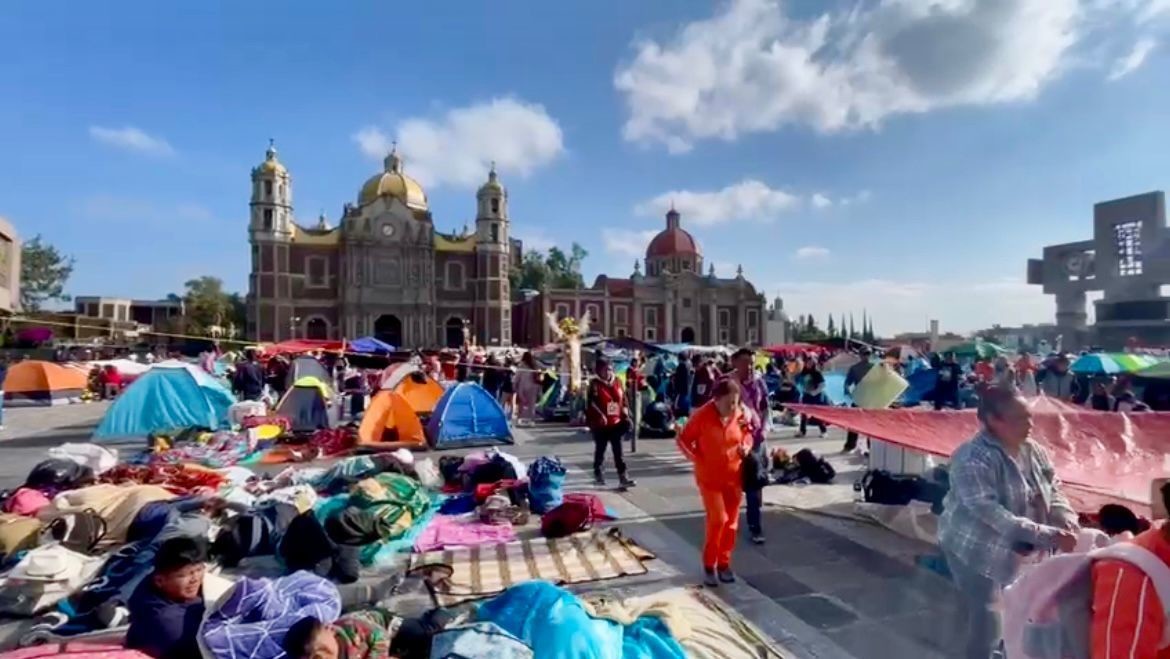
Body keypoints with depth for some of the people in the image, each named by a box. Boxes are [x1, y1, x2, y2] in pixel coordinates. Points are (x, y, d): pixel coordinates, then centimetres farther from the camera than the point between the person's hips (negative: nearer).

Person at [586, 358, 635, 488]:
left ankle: (623, 476, 5)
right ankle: (598, 474, 29)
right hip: (600, 424, -4)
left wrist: (626, 415, 4)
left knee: (618, 450, 4)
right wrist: (600, 415, -27)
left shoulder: (617, 383, 7)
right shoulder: (595, 384, -9)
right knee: (600, 449, 10)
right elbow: (592, 403, -16)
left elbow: (624, 400, 14)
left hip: (616, 422, 4)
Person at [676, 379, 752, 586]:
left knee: (731, 522, 10)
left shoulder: (740, 415, -9)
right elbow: (683, 439, -8)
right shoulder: (702, 416, -18)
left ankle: (724, 563, 27)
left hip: (734, 477, 4)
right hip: (709, 477, -4)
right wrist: (697, 459, -17)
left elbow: (747, 433, 11)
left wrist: (747, 445, -9)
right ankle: (709, 565, 11)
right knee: (717, 520, -9)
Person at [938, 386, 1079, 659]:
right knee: (987, 629, -3)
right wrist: (1045, 535, -34)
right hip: (976, 552, -7)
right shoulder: (973, 459, -26)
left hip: (1016, 553, 7)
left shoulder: (1033, 451, 0)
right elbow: (989, 512, -30)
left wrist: (1067, 521, -13)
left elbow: (1052, 491, 7)